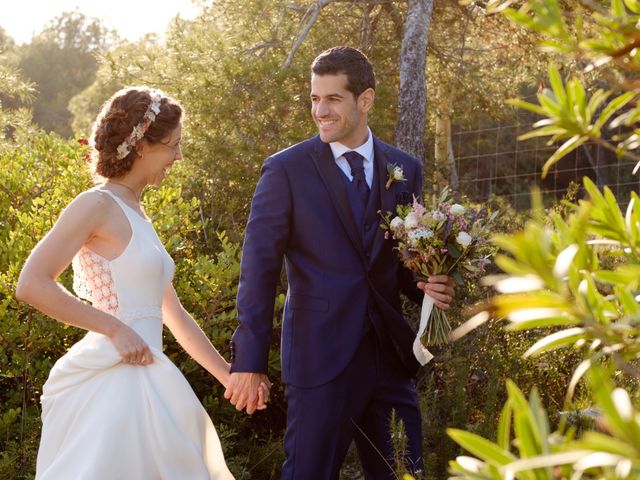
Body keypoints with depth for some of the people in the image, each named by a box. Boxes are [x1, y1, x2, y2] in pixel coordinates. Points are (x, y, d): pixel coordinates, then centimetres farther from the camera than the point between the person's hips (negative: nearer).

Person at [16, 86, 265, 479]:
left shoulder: (137, 217, 18)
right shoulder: (97, 205, -9)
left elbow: (175, 315, 23)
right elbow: (32, 285, -18)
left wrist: (229, 375, 24)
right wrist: (115, 328, -18)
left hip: (142, 383, 9)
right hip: (111, 383, -9)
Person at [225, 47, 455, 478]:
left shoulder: (405, 170, 8)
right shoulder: (286, 170, -3)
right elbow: (259, 268, -7)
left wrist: (428, 287, -7)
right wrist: (250, 362, -14)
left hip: (389, 352, 4)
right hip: (321, 357, -4)